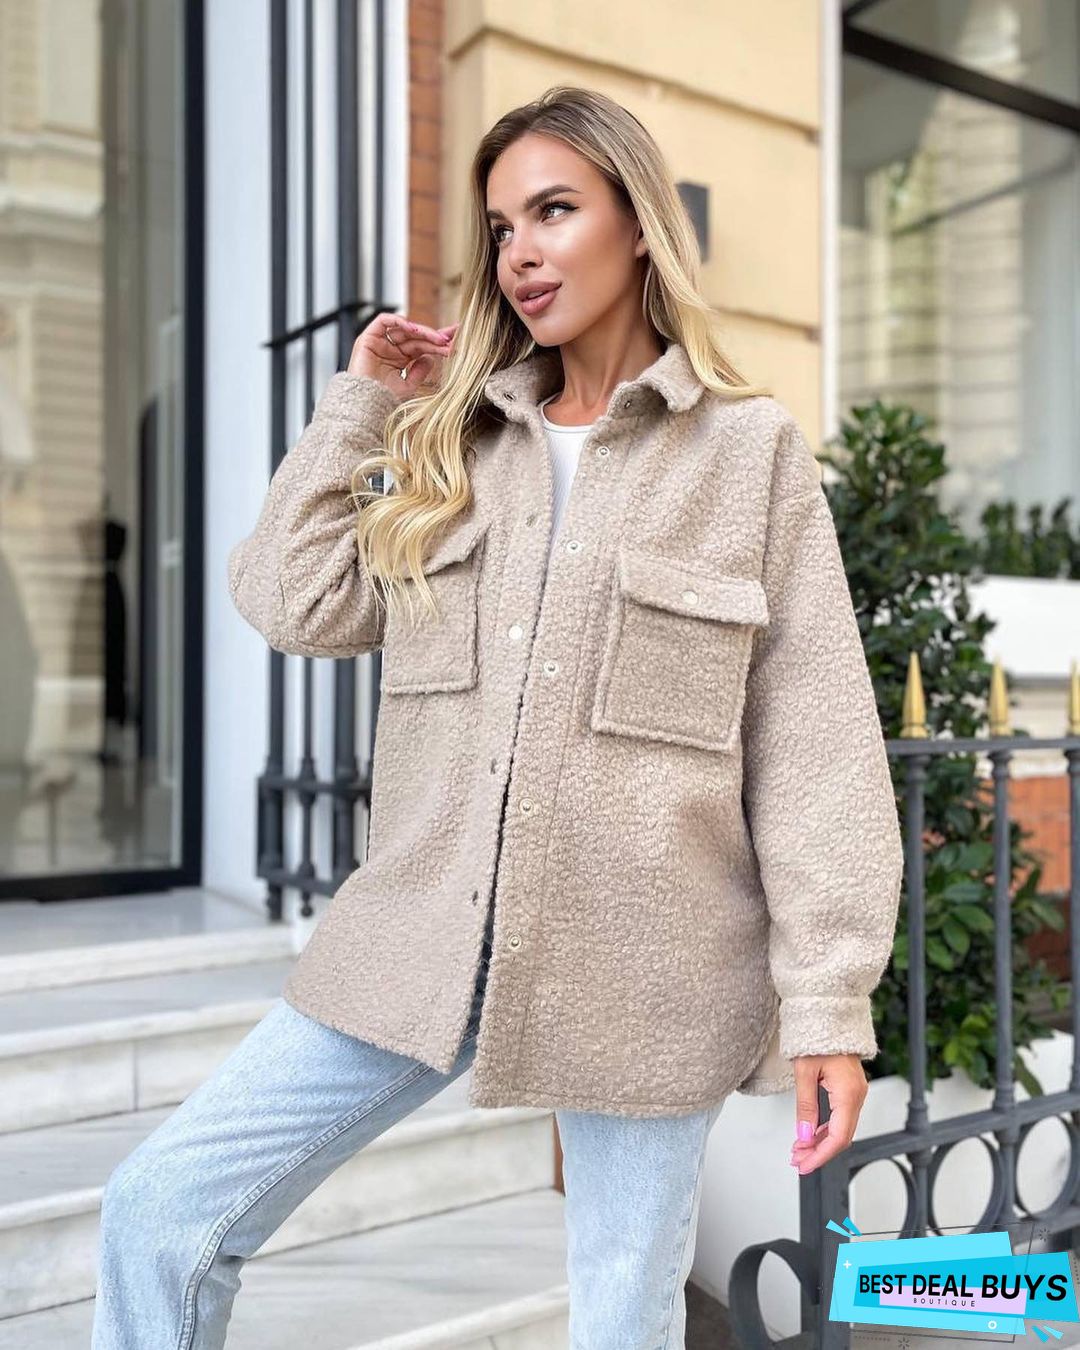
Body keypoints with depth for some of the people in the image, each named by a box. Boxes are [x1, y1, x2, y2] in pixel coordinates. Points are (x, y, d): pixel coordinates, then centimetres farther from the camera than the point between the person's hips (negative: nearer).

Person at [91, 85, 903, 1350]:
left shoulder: (750, 449, -1)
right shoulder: (455, 445, 11)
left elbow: (813, 749, -5)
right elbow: (298, 602, 1)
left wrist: (826, 1004, -9)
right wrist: (360, 401, 4)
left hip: (637, 966, -3)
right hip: (429, 939, 4)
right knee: (159, 1211, 2)